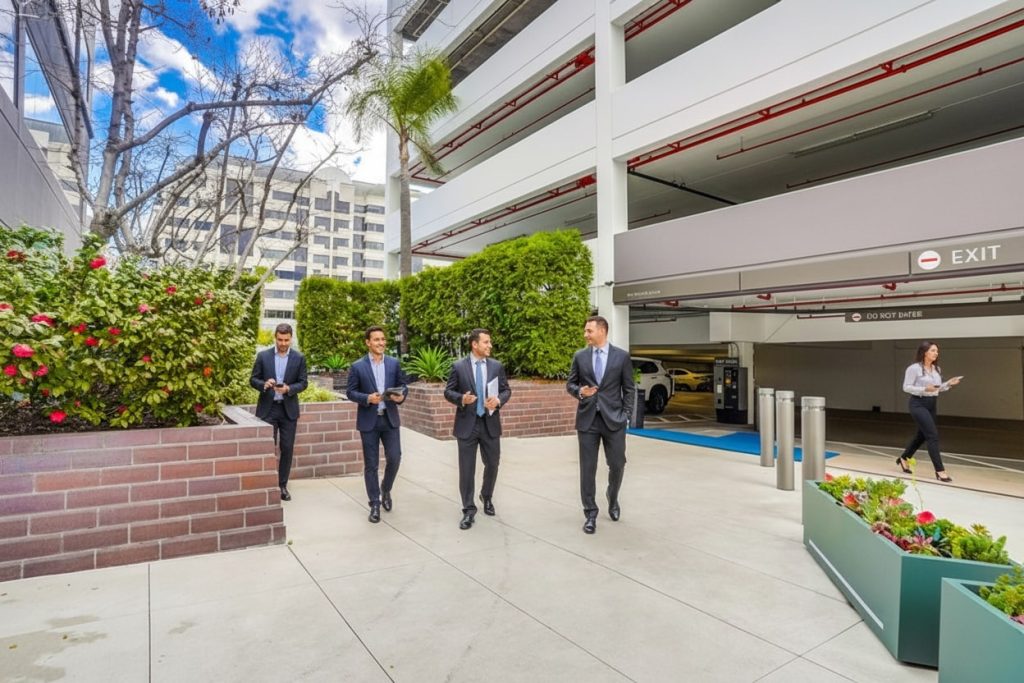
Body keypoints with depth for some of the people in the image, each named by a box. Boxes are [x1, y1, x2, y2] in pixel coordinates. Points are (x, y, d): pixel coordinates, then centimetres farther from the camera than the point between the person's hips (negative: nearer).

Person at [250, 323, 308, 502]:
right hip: (268, 408, 0)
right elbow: (253, 380, 2)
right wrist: (264, 384, -19)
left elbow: (303, 383, -1)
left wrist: (288, 389, -20)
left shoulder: (299, 358, 0)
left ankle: (282, 485, 17)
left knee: (287, 448, 4)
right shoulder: (263, 356, 1)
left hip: (288, 409, 1)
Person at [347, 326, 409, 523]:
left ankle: (385, 490, 28)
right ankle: (375, 504, 17)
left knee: (394, 458, -1)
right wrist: (367, 398, -19)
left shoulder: (394, 363, 5)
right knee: (371, 465, 4)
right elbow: (350, 392, -2)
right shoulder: (357, 366, -2)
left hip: (390, 419, 2)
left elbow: (403, 385, 9)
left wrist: (401, 396, -13)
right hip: (368, 421, -2)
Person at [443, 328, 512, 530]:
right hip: (467, 424, -2)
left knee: (492, 464, 14)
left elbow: (507, 390, 6)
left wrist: (499, 400, -15)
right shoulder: (458, 366, -3)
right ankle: (468, 510, 17)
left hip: (490, 423, 3)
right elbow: (448, 391, 0)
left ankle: (487, 496, 41)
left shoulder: (497, 366, 3)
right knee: (466, 469, 3)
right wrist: (461, 399, -20)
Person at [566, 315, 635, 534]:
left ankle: (612, 498, 37)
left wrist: (626, 415, -3)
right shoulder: (580, 356, 5)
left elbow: (629, 389, 4)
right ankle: (590, 514, 16)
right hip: (587, 419, 1)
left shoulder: (622, 356, 1)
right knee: (587, 468, 3)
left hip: (613, 419, -1)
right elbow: (570, 384, 9)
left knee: (617, 465, 6)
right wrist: (580, 391, -12)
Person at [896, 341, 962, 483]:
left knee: (922, 435, 17)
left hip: (931, 404, 8)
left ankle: (903, 459, 35)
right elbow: (906, 387, -13)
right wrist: (924, 389, -24)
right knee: (933, 435, -12)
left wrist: (949, 383, -1)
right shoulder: (914, 368, -13)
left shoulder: (936, 369, 10)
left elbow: (938, 388, 16)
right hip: (918, 404, -8)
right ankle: (940, 471, -6)